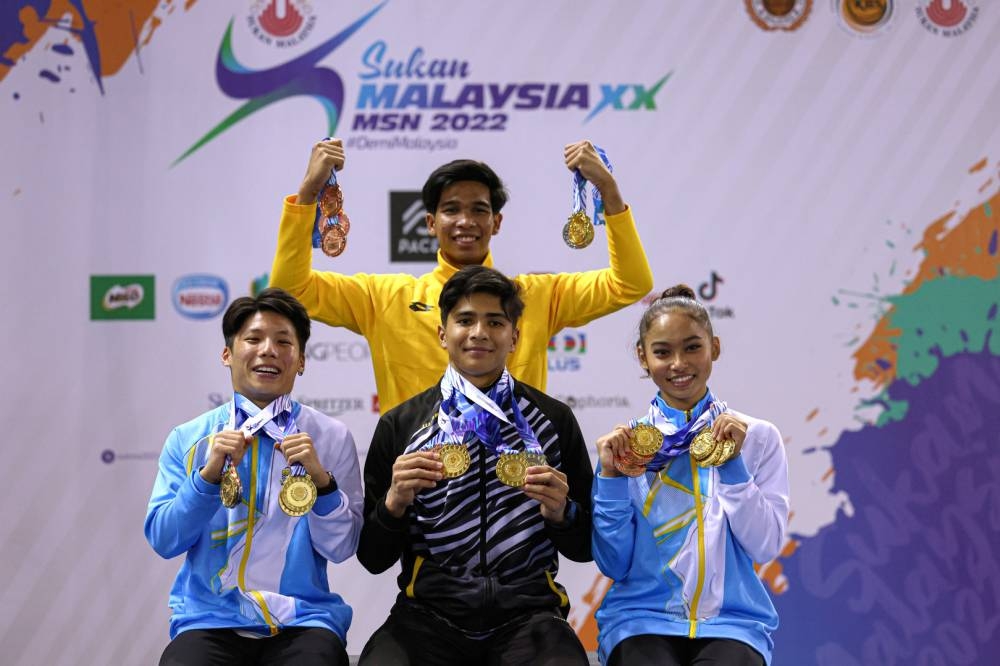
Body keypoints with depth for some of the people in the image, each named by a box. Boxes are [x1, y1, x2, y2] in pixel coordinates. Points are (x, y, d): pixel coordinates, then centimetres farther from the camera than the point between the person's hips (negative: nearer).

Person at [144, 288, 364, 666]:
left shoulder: (331, 438, 6)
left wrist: (320, 477, -13)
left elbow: (341, 549, 2)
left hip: (302, 621, 0)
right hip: (210, 621, 0)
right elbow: (163, 541, 2)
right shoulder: (187, 439, 8)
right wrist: (210, 472, -11)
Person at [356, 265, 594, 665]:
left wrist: (560, 512, -8)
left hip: (527, 614, 0)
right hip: (429, 614, 0)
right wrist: (394, 501, -9)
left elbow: (585, 548, 12)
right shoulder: (399, 425, 9)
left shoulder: (554, 421, 10)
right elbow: (372, 557, 9)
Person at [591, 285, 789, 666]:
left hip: (732, 621, 0)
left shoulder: (757, 437, 6)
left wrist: (732, 462, -10)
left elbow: (765, 548, -2)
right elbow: (614, 564, 3)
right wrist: (610, 477, -9)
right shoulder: (624, 442, 6)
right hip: (641, 618, 0)